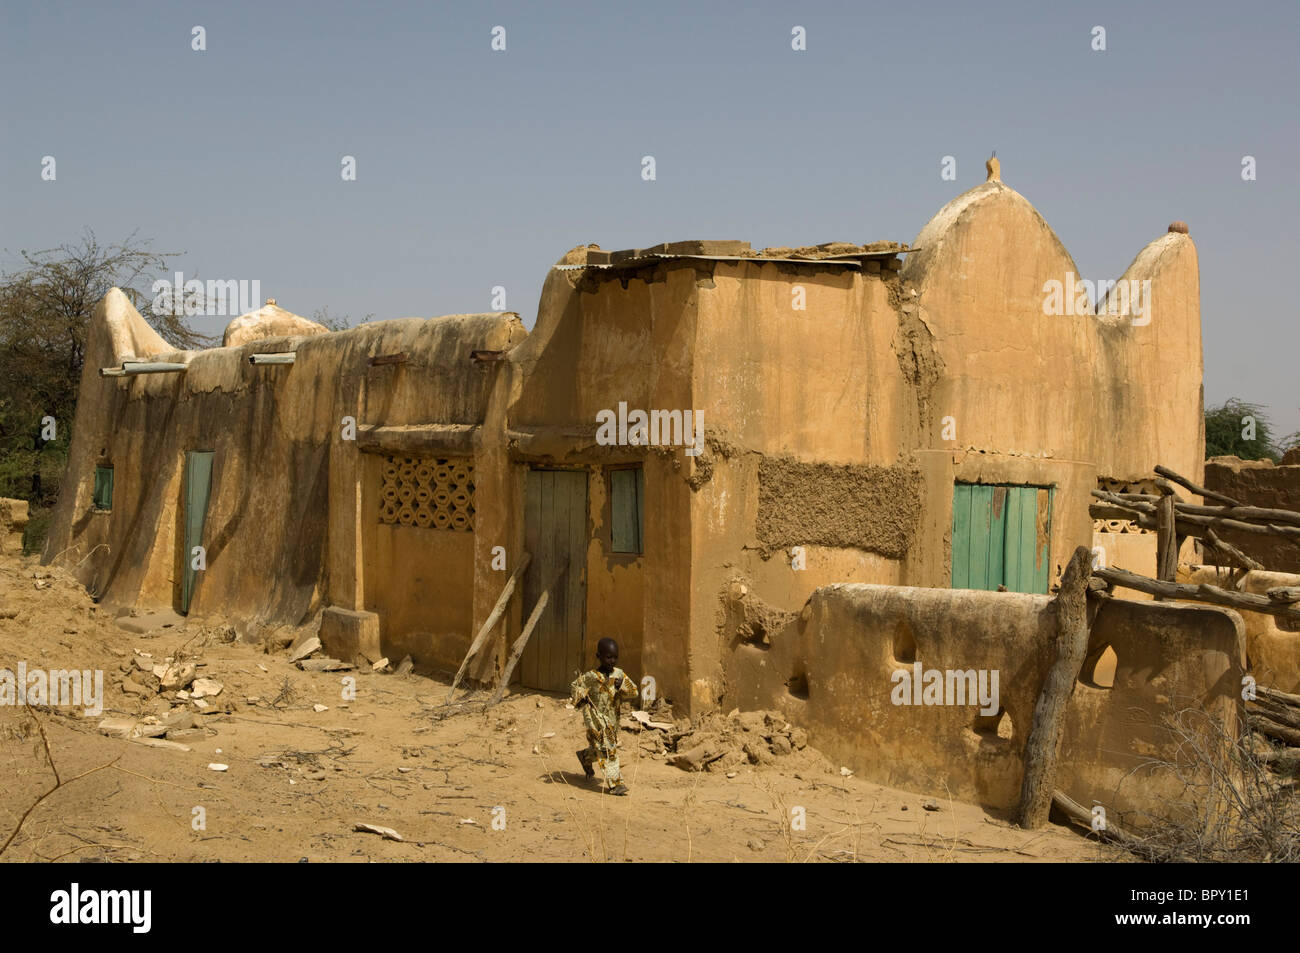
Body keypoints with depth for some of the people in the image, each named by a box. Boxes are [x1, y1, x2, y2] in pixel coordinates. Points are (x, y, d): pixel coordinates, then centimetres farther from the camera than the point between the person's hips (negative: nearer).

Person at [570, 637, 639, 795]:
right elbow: (577, 685, 5)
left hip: (612, 718, 5)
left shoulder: (619, 674, -1)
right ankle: (614, 783, -8)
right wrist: (581, 701, -6)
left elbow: (633, 692, -5)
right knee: (606, 749, -10)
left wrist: (622, 686, -23)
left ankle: (585, 756, 48)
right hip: (596, 718, -5)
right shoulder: (591, 677, -11)